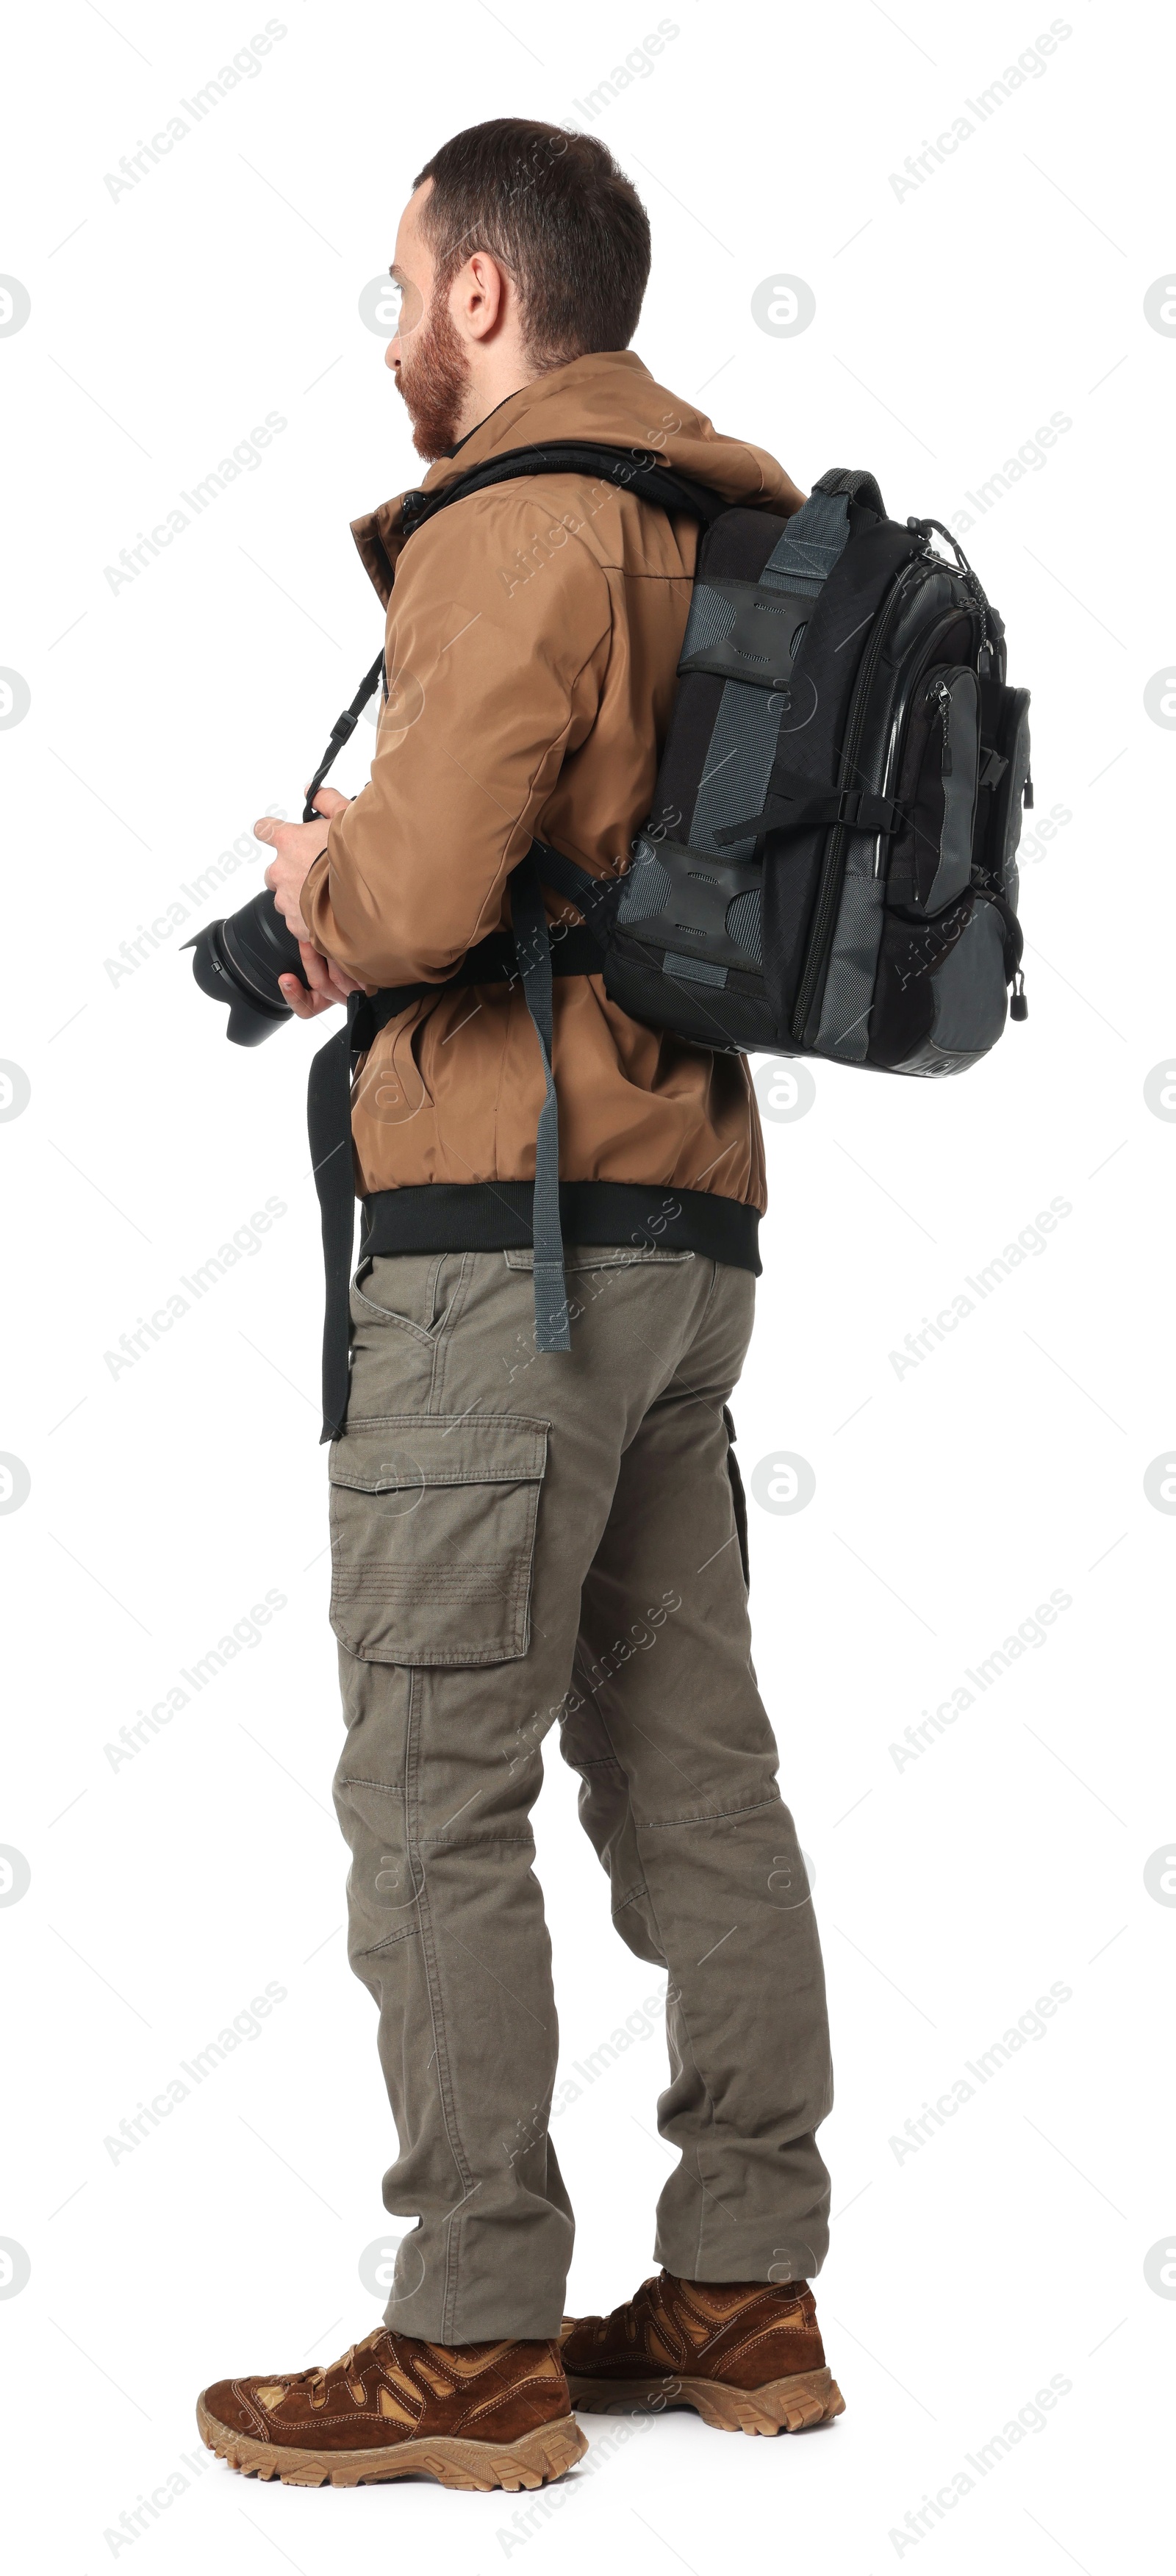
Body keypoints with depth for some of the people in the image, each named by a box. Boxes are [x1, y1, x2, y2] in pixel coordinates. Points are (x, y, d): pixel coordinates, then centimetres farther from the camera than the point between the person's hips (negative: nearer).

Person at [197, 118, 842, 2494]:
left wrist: (317, 875, 1)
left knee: (437, 1787, -4)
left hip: (508, 1224, -9)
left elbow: (425, 887, -22)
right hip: (691, 1222, 9)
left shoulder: (511, 526, -11)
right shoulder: (728, 531, 17)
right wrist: (381, 927, 13)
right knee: (690, 1766, 11)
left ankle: (475, 2346, 1)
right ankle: (746, 2294, 18)